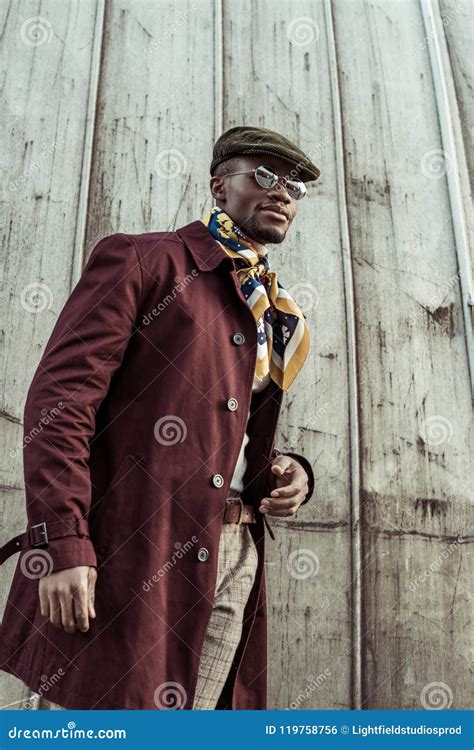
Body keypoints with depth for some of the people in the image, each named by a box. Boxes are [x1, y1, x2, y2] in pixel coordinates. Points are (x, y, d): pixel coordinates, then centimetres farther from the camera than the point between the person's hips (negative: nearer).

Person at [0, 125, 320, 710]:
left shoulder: (274, 316, 20)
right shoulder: (141, 260, -1)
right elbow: (59, 399, -10)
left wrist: (290, 470, 4)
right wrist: (61, 542, -19)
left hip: (234, 561, 7)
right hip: (129, 555, -6)